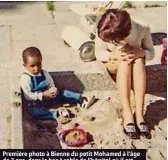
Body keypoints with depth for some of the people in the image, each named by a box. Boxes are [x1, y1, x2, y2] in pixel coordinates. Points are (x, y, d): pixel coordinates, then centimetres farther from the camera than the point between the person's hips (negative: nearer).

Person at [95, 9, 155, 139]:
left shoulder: (143, 28, -25)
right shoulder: (103, 32, -26)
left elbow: (151, 52, -10)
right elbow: (99, 54, -11)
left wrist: (141, 53, -34)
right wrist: (114, 55, -32)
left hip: (135, 66, 1)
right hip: (114, 64, -1)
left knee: (139, 60, -35)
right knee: (124, 62, -35)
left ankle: (139, 113, -38)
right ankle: (127, 113, -37)